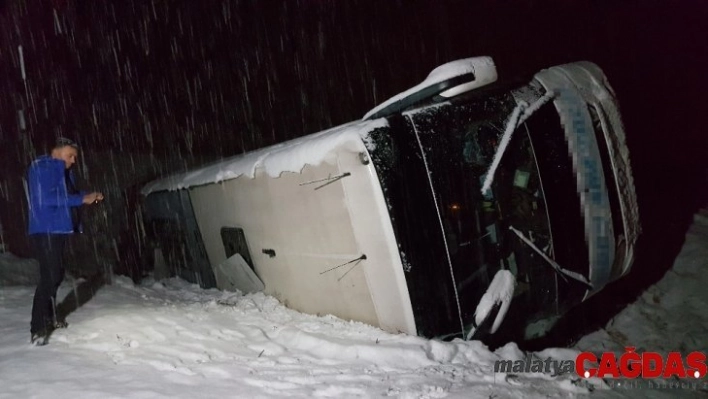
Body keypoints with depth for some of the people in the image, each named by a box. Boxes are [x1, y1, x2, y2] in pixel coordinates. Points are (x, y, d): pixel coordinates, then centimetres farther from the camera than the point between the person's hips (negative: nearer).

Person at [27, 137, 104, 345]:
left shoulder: (63, 172, 16)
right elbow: (47, 199, -21)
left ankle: (49, 318, 31)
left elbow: (68, 196, 18)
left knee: (56, 275, 17)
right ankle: (37, 329, -6)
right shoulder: (41, 167, -10)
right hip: (45, 231, -9)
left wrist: (88, 196, 0)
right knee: (49, 277, -12)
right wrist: (82, 199, -19)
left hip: (58, 230, 9)